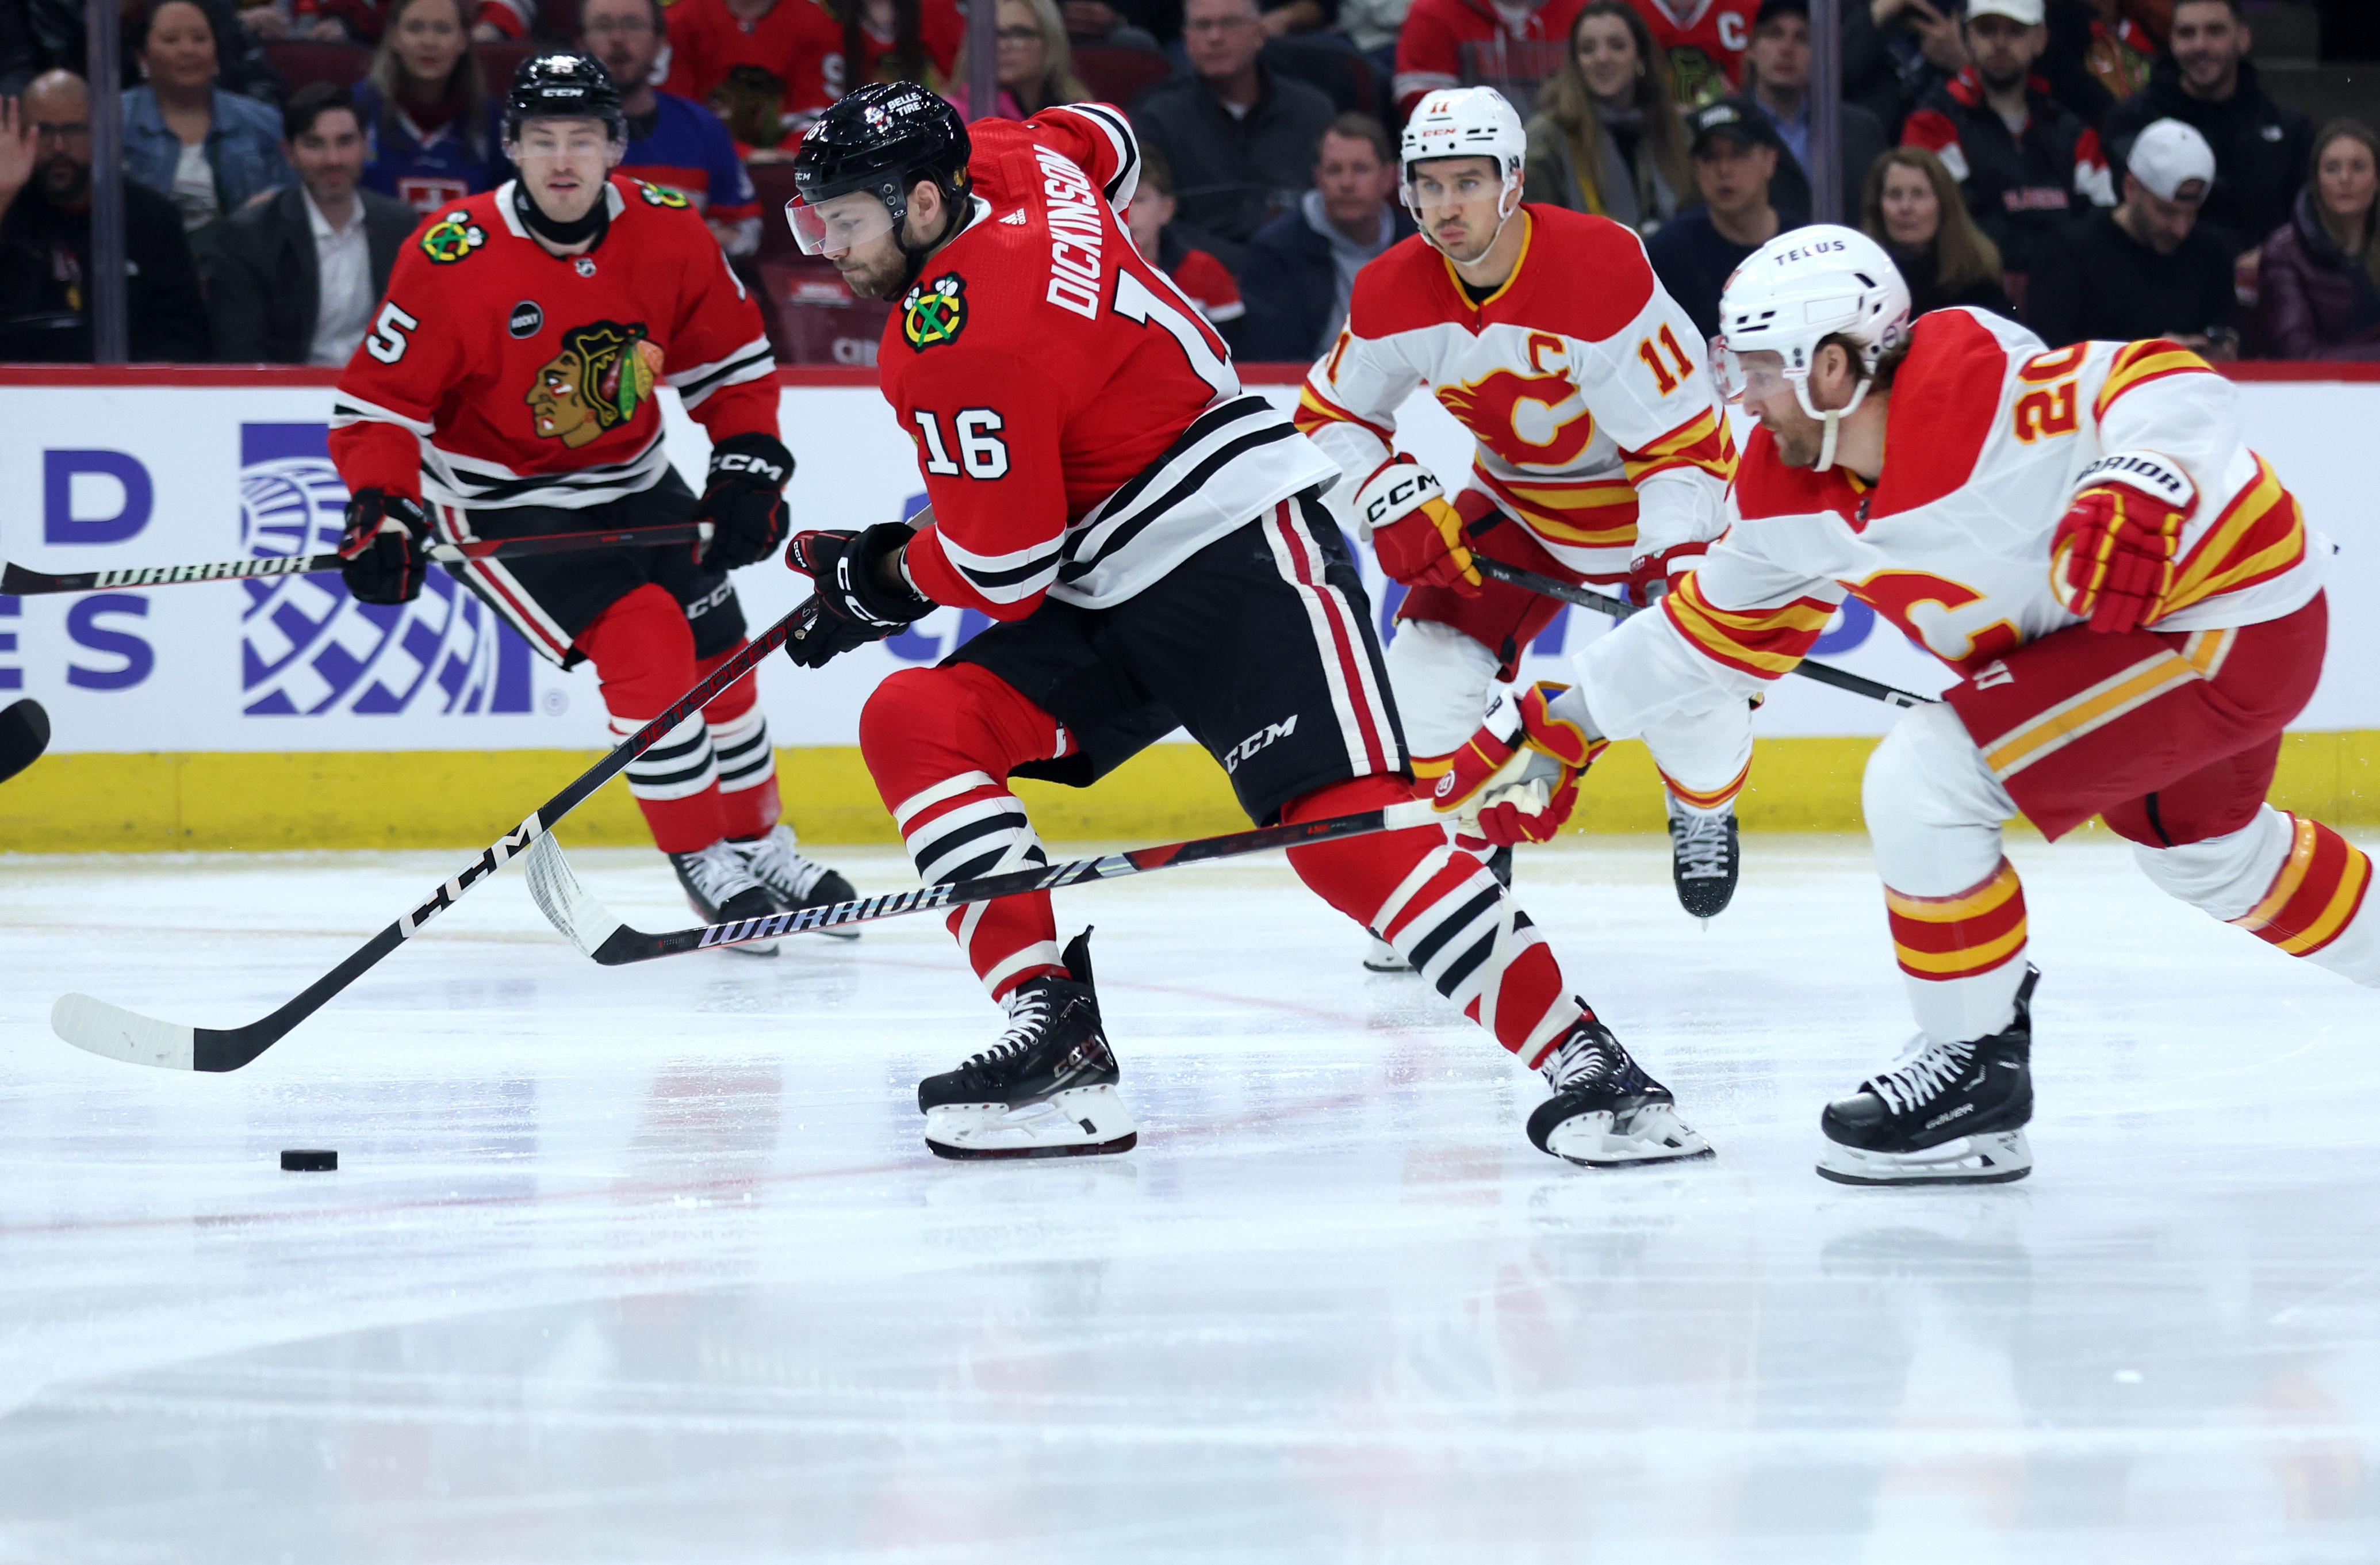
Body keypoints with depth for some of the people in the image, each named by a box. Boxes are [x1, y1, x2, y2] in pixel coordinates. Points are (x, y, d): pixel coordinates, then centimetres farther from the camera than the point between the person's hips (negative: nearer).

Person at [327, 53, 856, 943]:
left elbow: (731, 359, 5)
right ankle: (704, 867, -6)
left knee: (718, 657, 9)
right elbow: (377, 403, -17)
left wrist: (747, 464, -6)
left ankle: (761, 852, 32)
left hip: (630, 482, 6)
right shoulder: (454, 260, -24)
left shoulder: (669, 234, -11)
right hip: (501, 500, -6)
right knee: (645, 648, -21)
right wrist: (381, 510, -30)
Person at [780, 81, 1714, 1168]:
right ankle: (1054, 1033, -14)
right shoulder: (1002, 164, 5)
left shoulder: (960, 342, -21)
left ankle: (1588, 1067, -23)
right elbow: (1100, 139, 30)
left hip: (1240, 553, -11)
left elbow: (1001, 571, -17)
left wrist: (877, 578, 4)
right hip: (1109, 600, 11)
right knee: (912, 725, -6)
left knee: (1344, 827, -24)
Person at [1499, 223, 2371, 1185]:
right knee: (2202, 848, 33)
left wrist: (2136, 495, -50)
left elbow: (2172, 386, -33)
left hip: (2229, 624, -10)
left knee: (1923, 781, -18)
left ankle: (1979, 1075, -5)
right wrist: (1574, 714, 11)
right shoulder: (1788, 486, -1)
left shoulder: (1976, 391, -29)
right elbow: (1721, 627, 12)